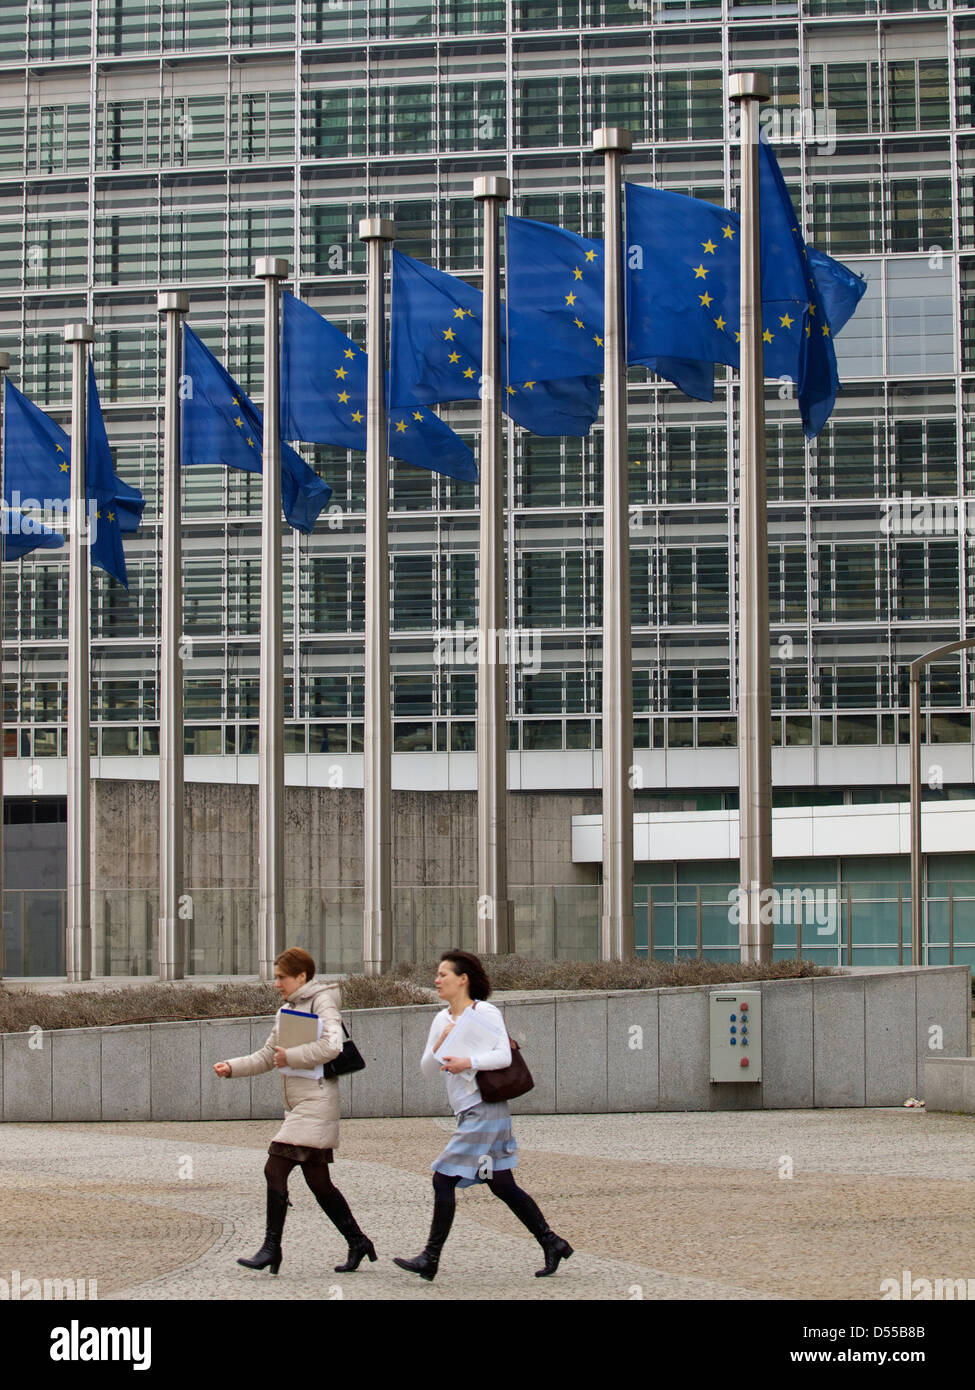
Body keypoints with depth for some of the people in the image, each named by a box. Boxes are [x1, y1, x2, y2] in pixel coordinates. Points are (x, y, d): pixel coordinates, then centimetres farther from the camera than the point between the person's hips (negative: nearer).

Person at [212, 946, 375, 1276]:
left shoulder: (321, 1003, -7)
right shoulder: (286, 1011, 19)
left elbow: (331, 1046, -23)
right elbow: (266, 1057, 22)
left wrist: (290, 1057, -16)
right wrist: (231, 1067, 8)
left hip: (316, 1103, -9)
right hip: (298, 1107, 9)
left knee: (275, 1168, -13)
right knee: (318, 1181, 10)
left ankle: (272, 1248, -10)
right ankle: (357, 1243, 18)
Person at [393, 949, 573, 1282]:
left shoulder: (485, 1013, -8)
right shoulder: (442, 1019, 14)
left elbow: (504, 1056, -16)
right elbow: (426, 1069, 11)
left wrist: (470, 1062, -29)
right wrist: (440, 1045, -8)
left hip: (484, 1110, -8)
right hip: (469, 1113, 8)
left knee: (444, 1179, -10)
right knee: (502, 1185, 11)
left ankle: (431, 1259, -7)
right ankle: (551, 1243, 19)